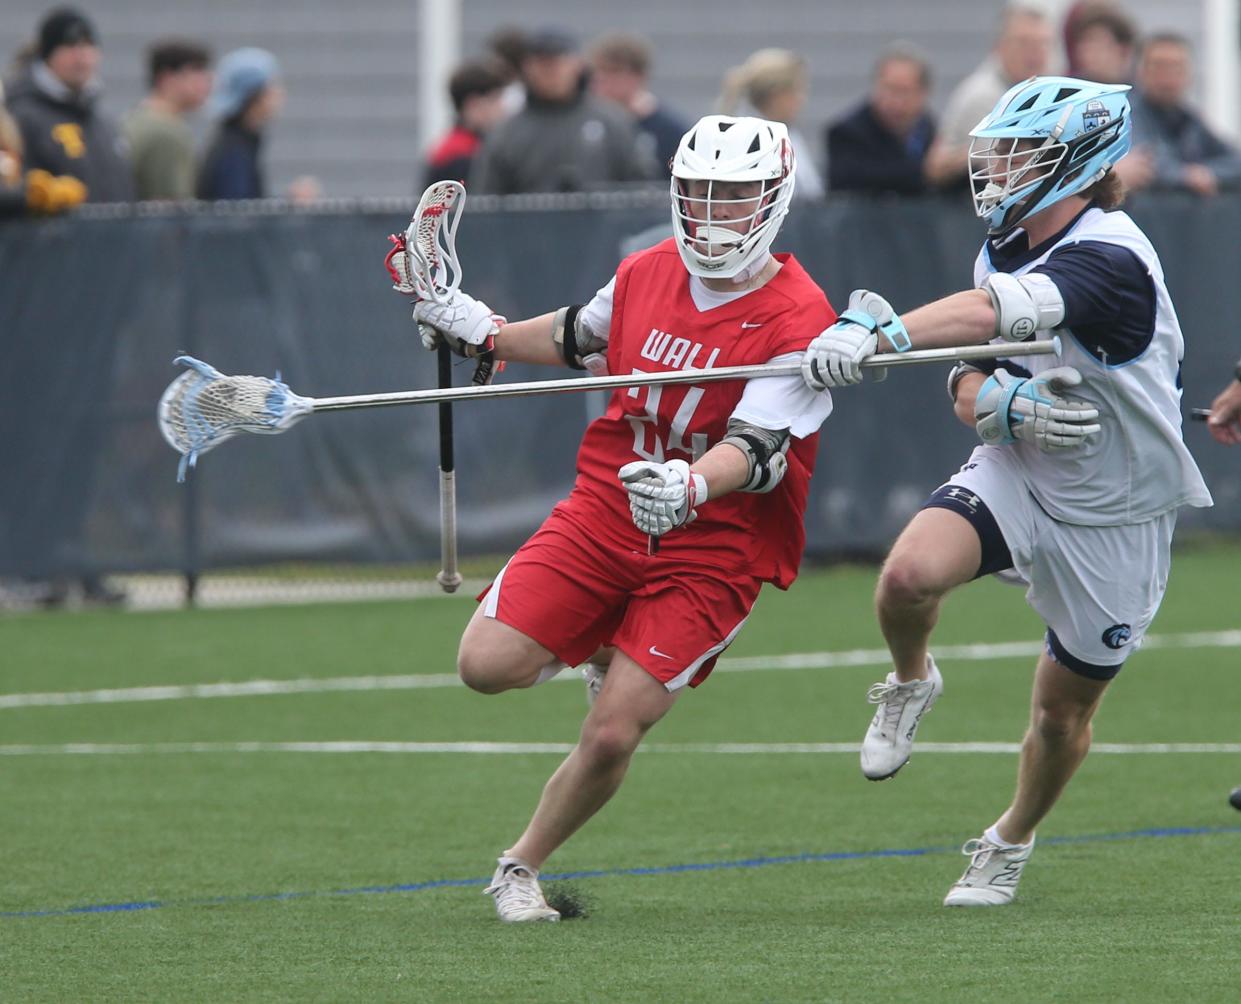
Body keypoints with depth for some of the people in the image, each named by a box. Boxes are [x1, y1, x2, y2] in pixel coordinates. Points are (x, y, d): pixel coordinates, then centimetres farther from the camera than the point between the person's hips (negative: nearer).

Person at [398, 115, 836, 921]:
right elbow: (582, 338, 26)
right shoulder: (646, 275, 3)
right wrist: (483, 333, 24)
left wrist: (689, 486, -46)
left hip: (712, 548, -5)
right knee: (486, 665, -11)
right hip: (604, 511, 5)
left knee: (612, 735, -12)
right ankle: (603, 651, 22)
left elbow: (759, 448, -27)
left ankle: (523, 867, 13)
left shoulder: (798, 322, -16)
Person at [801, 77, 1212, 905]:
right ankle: (911, 684, 6)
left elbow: (996, 313, -44)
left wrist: (879, 333, -58)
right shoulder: (1005, 247, 0)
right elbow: (969, 387, 3)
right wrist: (1007, 409, -22)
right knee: (911, 573, -26)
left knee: (1064, 709, 8)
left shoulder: (1109, 259, -26)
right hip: (1015, 477, 5)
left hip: (1114, 518, -5)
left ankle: (1010, 846, 36)